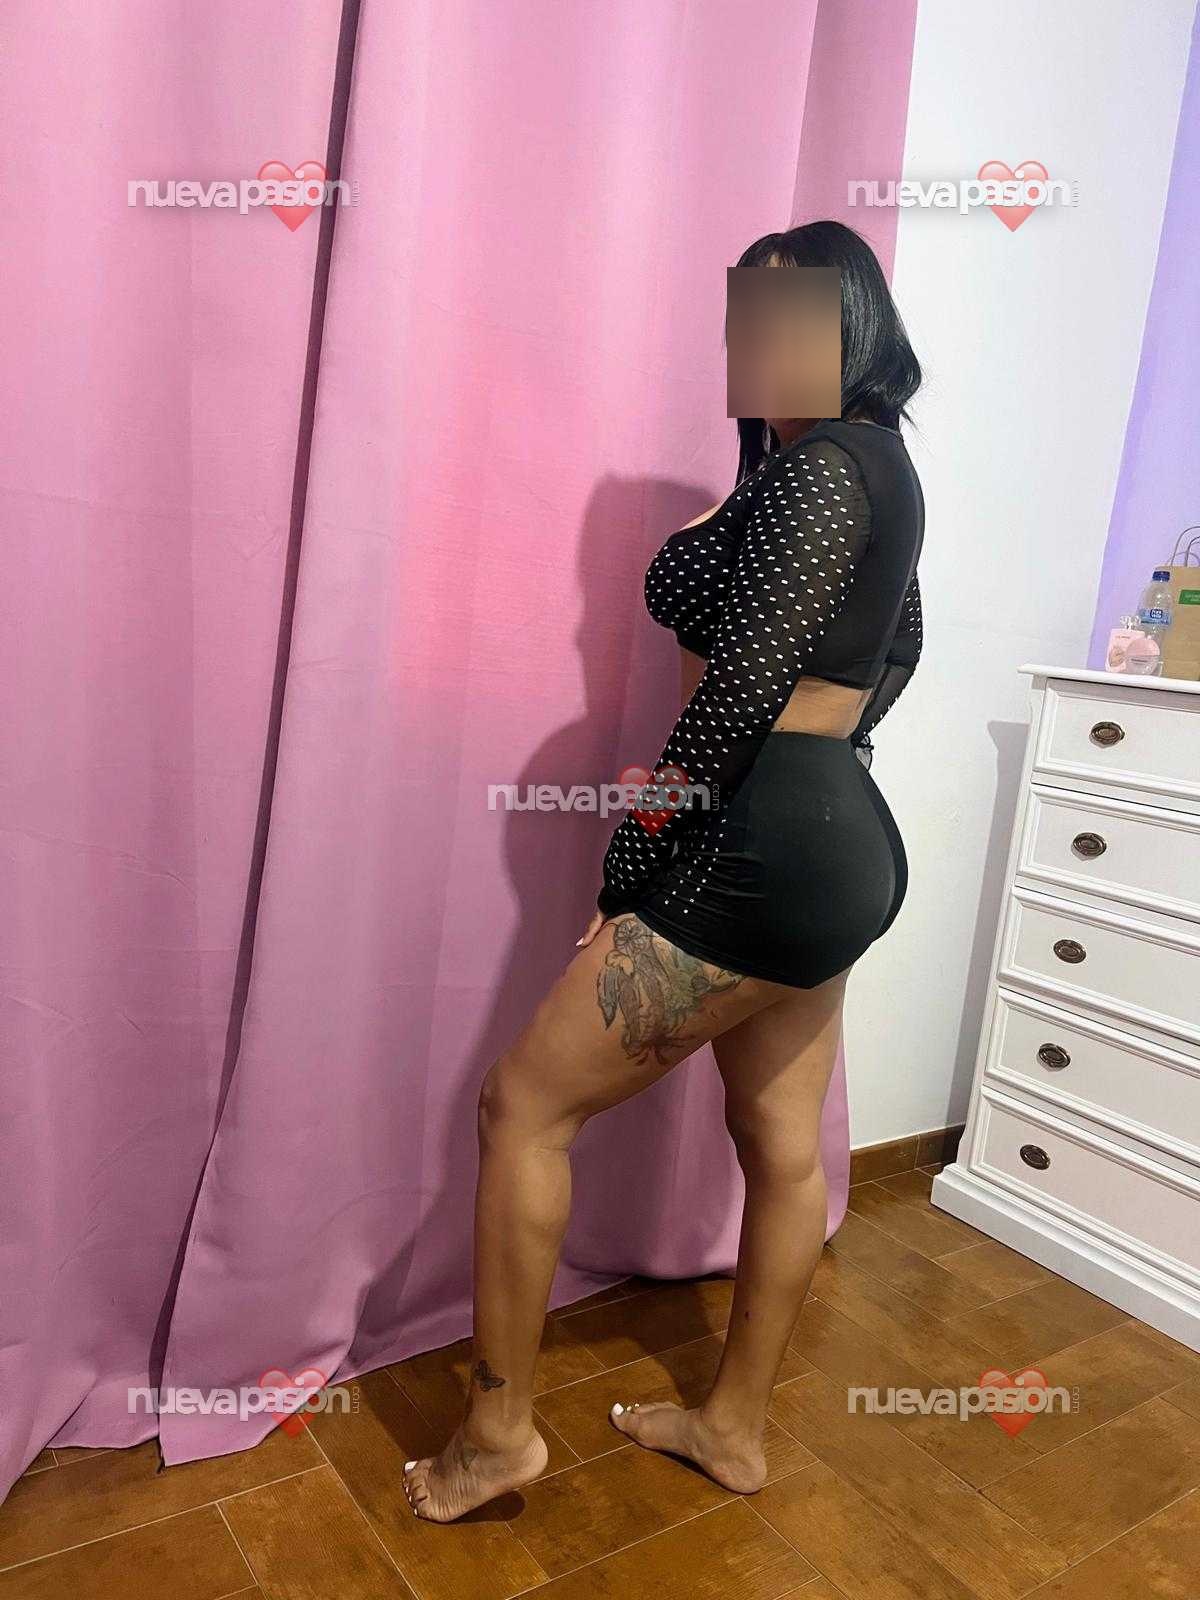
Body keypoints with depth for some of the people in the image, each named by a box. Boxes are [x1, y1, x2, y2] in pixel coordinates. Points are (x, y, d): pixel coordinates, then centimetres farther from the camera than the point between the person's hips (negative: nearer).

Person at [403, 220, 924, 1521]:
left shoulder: (818, 467, -13)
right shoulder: (876, 462, 17)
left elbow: (736, 693, -19)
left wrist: (625, 883, -14)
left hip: (762, 848, -10)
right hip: (841, 840, 10)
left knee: (524, 1106, 1)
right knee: (781, 1146, 17)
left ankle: (497, 1429, 17)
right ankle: (733, 1425, 36)